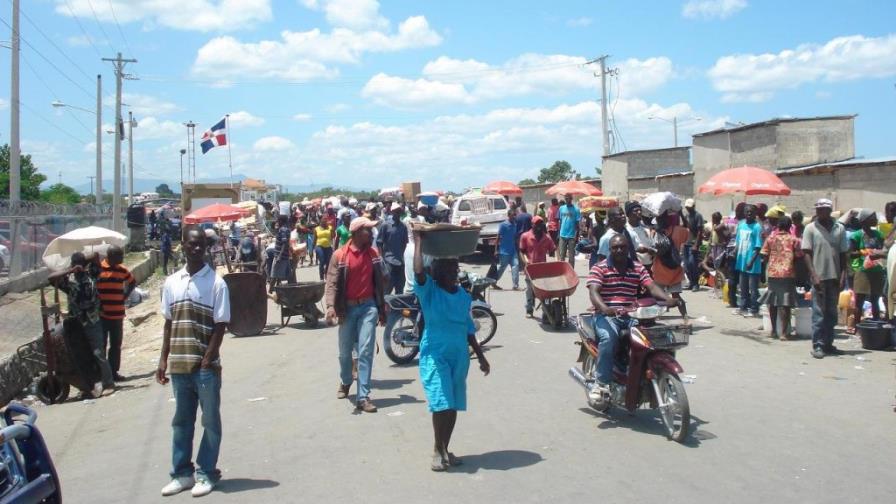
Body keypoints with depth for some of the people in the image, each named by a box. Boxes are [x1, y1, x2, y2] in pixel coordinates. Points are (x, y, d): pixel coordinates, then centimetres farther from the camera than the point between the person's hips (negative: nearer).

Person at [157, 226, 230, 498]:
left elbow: (220, 326, -7)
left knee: (210, 421, 6)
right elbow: (168, 323, 11)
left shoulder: (216, 283, -6)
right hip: (179, 364, 4)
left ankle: (206, 473, 17)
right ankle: (182, 473, 24)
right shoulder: (171, 282, 8)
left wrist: (207, 361, -13)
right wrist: (164, 359, 7)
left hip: (206, 365, -4)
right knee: (181, 420, 13)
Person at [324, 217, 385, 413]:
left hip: (368, 306, 1)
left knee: (365, 351, -8)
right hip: (347, 308, -1)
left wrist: (382, 309, 14)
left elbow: (379, 282, 11)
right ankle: (345, 382, 42)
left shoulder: (374, 253, 4)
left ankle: (363, 397, -5)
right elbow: (332, 282, -10)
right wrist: (331, 306, -25)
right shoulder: (340, 255, -6)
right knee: (345, 351, 14)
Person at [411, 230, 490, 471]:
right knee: (441, 404, -12)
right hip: (435, 354, -5)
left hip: (459, 355, 5)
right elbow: (418, 272, -28)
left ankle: (444, 449, 25)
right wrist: (418, 243, -21)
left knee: (454, 406, 9)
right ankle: (438, 450, 7)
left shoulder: (463, 296, 8)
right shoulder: (428, 290, -7)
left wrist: (480, 356, 18)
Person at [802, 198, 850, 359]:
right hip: (819, 277, -3)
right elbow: (806, 253, -4)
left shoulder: (840, 229, 6)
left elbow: (843, 254, 8)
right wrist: (814, 275, -13)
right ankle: (818, 345, 0)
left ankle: (828, 343, 18)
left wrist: (843, 275, -1)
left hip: (835, 277, 3)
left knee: (832, 313, 9)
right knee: (818, 312, -3)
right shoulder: (810, 229, -1)